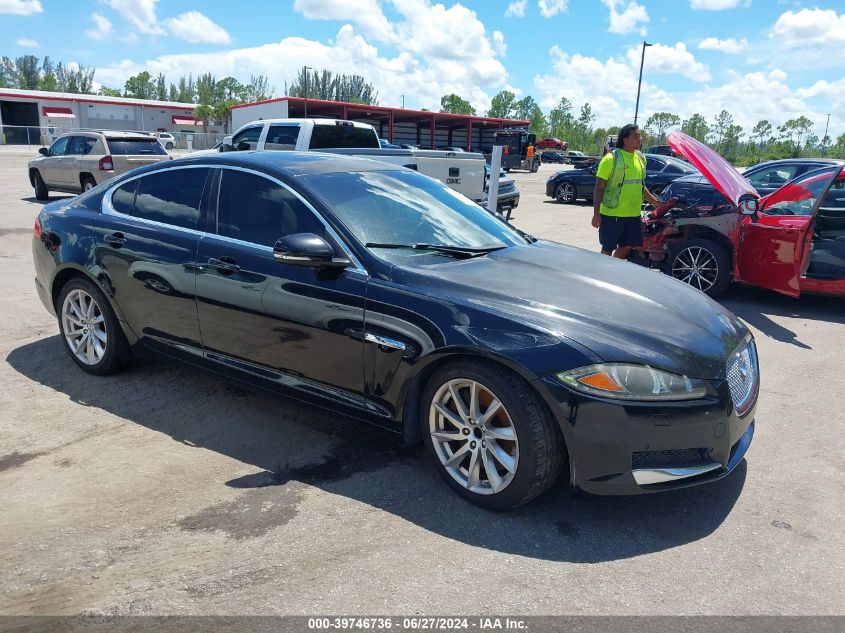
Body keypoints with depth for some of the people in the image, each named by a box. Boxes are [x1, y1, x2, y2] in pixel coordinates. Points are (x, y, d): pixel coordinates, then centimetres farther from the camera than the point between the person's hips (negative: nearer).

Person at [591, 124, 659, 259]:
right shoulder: (611, 158, -11)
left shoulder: (641, 158, 11)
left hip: (634, 214, 7)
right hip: (611, 214, -6)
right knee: (607, 249, 2)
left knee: (627, 247, 12)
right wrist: (596, 214, -16)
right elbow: (599, 188, -11)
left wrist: (657, 202, 17)